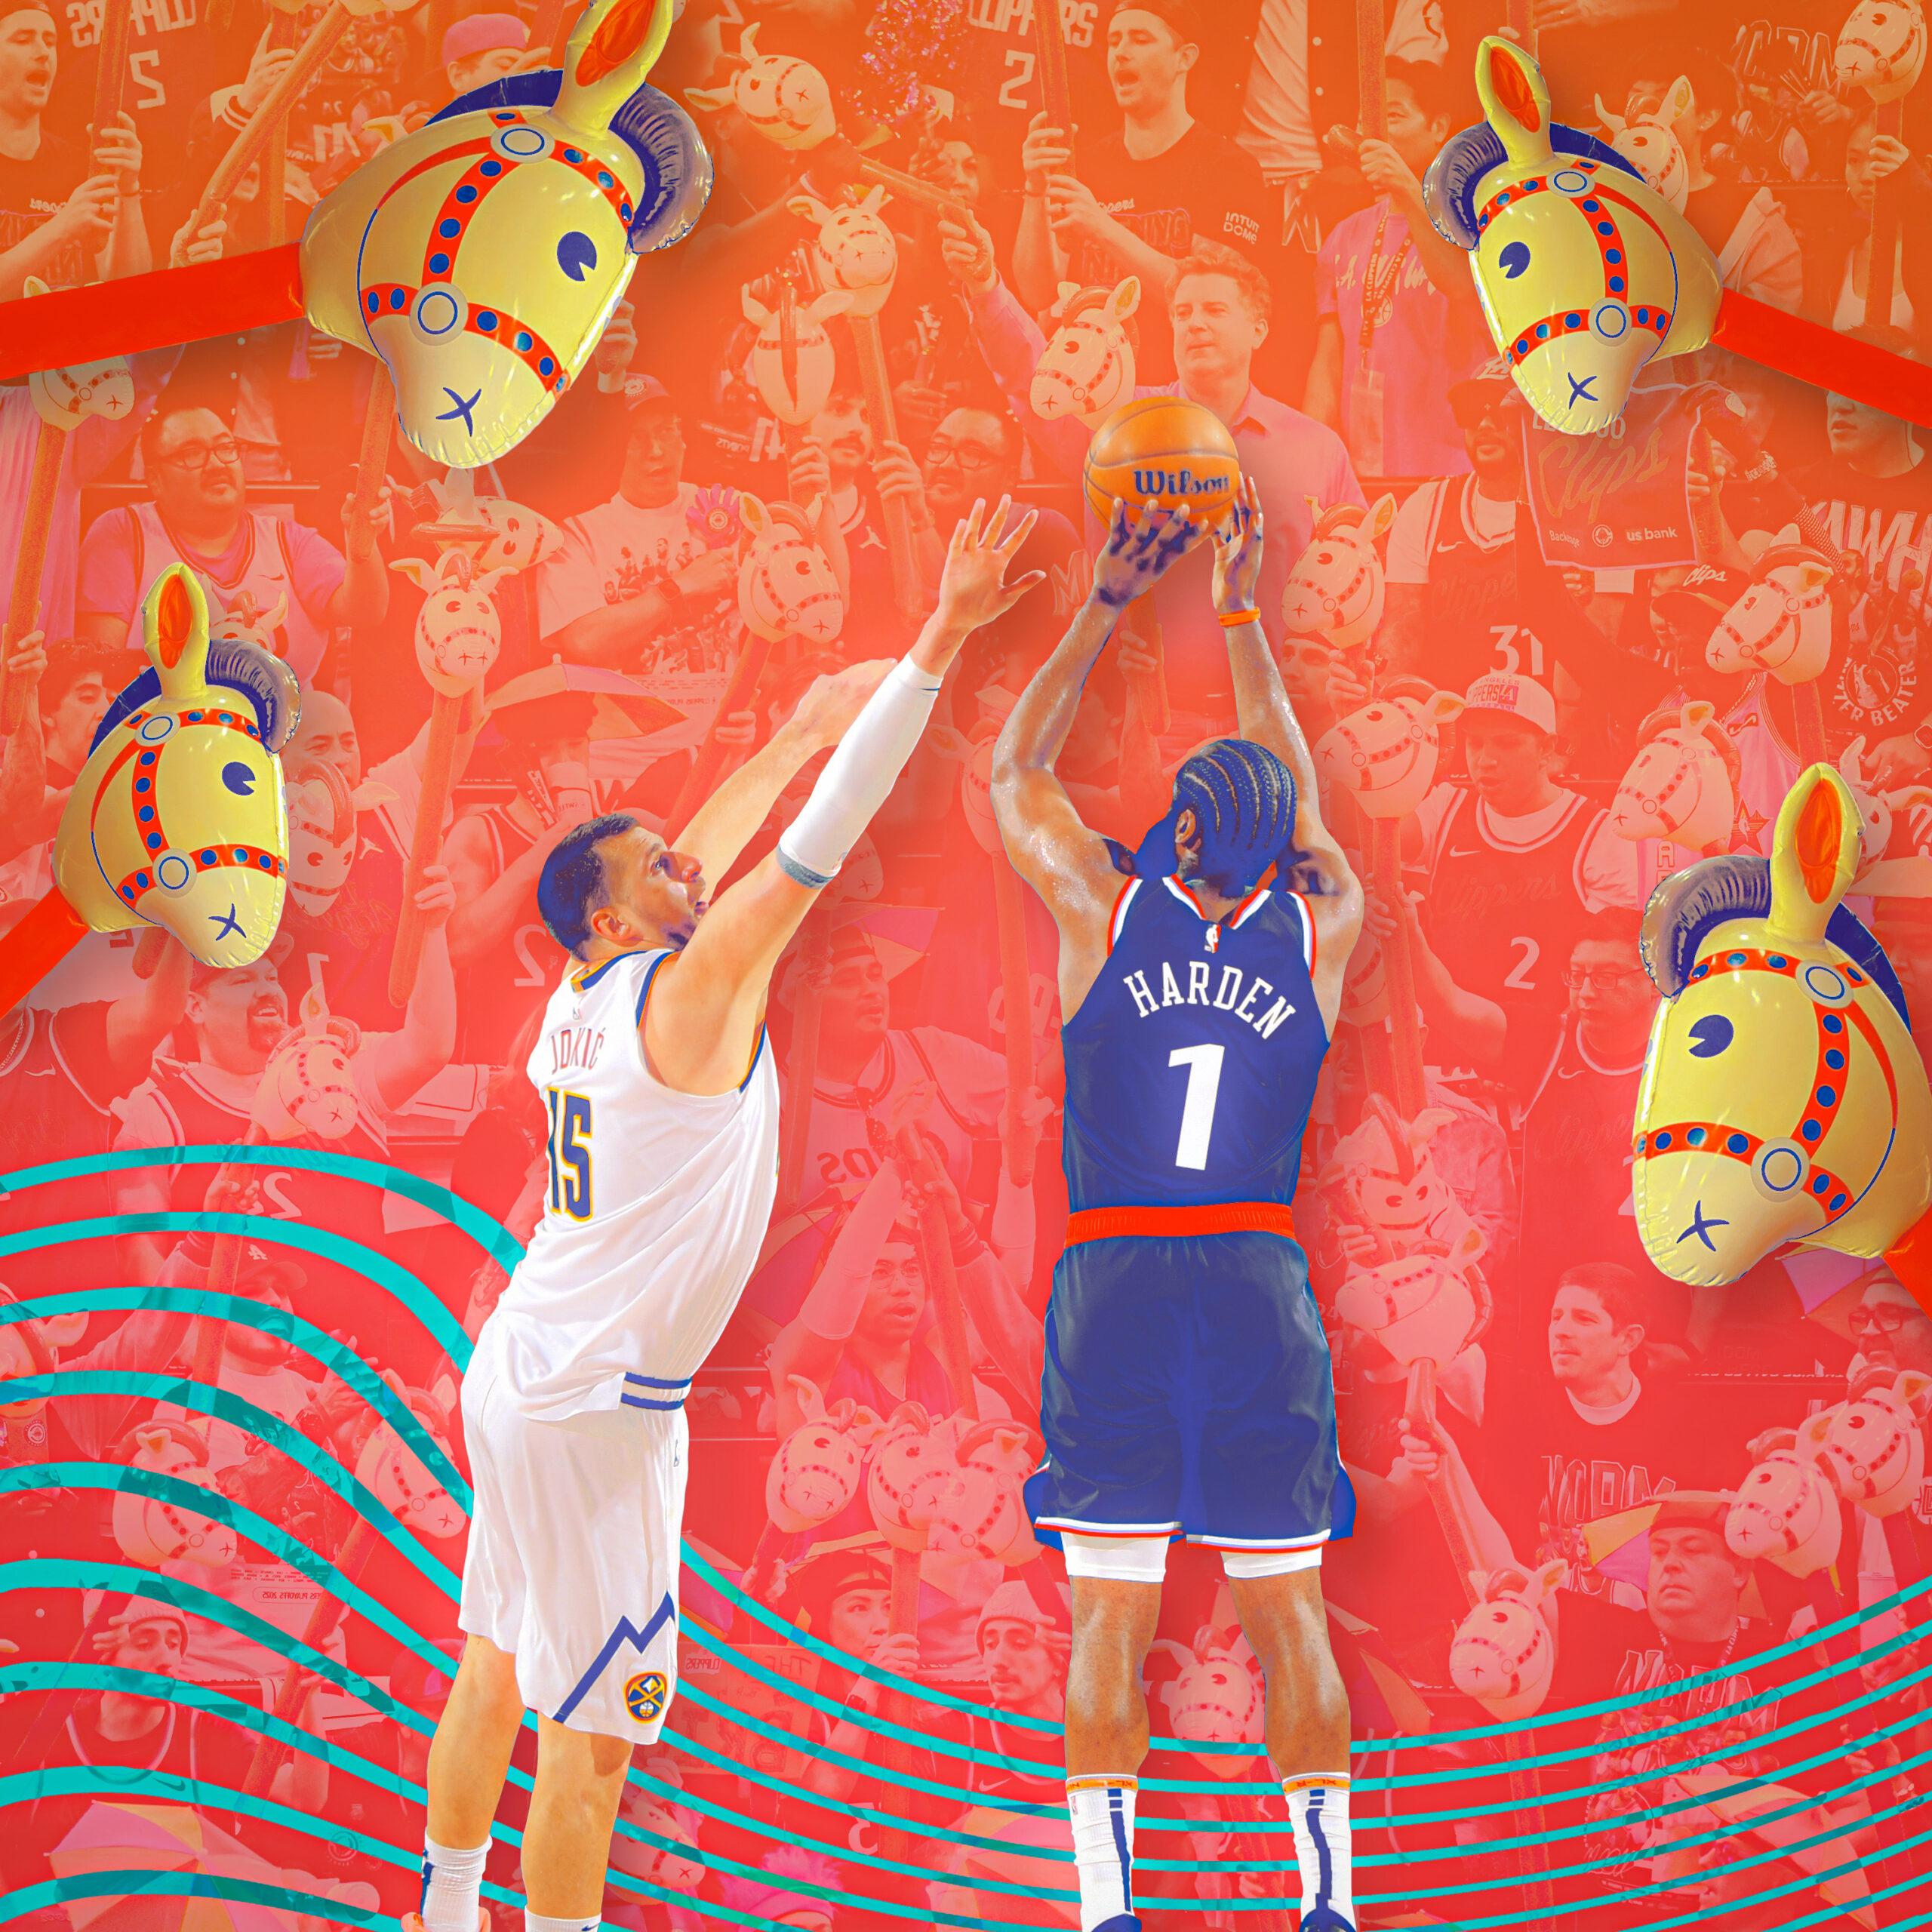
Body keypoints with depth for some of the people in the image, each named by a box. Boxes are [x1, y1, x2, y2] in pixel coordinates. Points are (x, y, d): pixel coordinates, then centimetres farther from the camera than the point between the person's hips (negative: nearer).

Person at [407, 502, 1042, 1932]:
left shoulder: (583, 995, 6)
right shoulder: (694, 989, -15)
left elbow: (696, 860, 22)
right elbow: (824, 838, -19)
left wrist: (798, 735, 29)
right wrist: (942, 639, -19)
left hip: (518, 1373, 9)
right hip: (600, 1401, -9)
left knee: (499, 1668, 20)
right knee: (592, 1724, -2)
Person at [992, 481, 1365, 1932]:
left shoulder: (1107, 908, -3)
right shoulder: (1322, 933, 2)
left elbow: (1014, 769, 13)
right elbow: (1298, 796, 21)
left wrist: (1111, 602, 17)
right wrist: (1241, 615, 28)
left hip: (1116, 1285, -1)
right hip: (1263, 1287, 1)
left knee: (1112, 1616, 4)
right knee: (1289, 1610, 9)